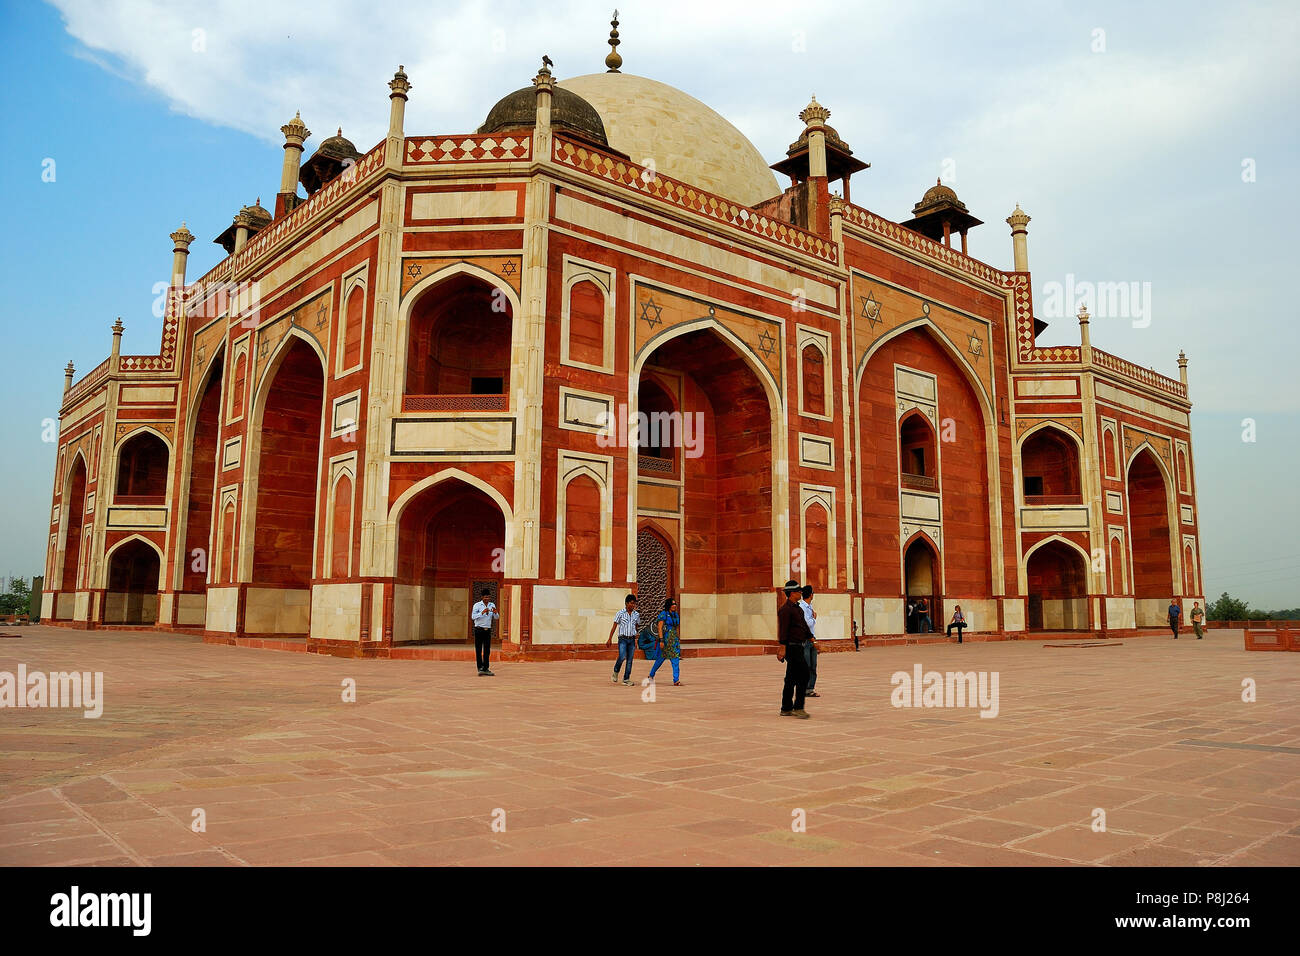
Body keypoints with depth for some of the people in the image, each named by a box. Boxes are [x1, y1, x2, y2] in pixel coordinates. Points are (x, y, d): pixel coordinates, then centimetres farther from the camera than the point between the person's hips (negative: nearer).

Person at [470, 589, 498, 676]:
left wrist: (495, 612, -14)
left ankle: (486, 669, 8)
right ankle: (480, 669, 0)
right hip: (479, 629, -4)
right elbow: (473, 616, -16)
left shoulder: (492, 605, 9)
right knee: (478, 650, -2)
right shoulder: (477, 605, -4)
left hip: (488, 630, 4)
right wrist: (482, 612, -30)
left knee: (487, 650, 4)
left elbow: (496, 617, 8)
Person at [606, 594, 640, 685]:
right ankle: (616, 672, 6)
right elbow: (614, 626, -1)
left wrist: (636, 641, 15)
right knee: (622, 657, -19)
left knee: (630, 660, 2)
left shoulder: (636, 615, 7)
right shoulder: (620, 613, -3)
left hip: (632, 639, 4)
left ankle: (626, 679, 10)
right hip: (623, 639, -4)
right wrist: (609, 639, -4)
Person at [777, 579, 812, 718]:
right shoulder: (786, 609, -14)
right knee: (804, 674, -12)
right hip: (792, 647, -10)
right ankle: (798, 707, -10)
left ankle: (786, 709, 17)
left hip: (798, 647, 10)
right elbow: (783, 629, -20)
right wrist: (782, 647, -24)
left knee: (791, 678, 12)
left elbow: (804, 625, 26)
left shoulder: (797, 608, 18)